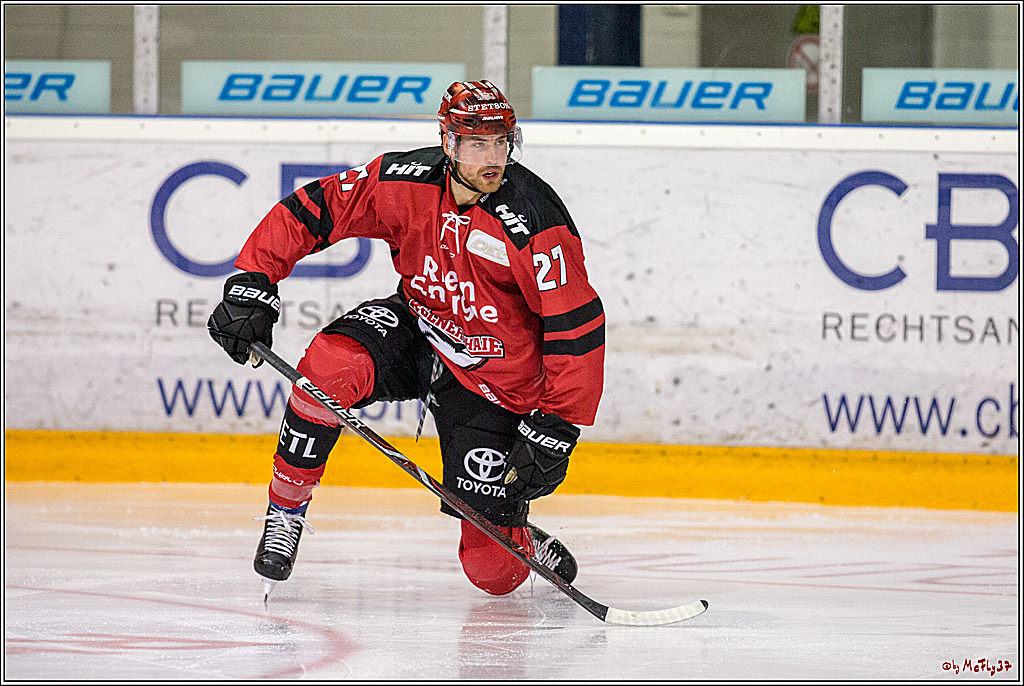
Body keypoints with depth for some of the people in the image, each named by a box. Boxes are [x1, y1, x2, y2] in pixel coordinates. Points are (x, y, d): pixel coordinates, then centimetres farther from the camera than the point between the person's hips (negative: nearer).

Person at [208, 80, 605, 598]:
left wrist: (555, 430, -25)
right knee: (330, 365, -31)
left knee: (492, 571, -7)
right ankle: (286, 507, -12)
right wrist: (252, 288, -16)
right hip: (416, 332, 3)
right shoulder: (404, 181, -17)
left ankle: (529, 548, 31)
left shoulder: (536, 221, -26)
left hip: (496, 381, -3)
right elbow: (309, 211, -8)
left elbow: (578, 329, -23)